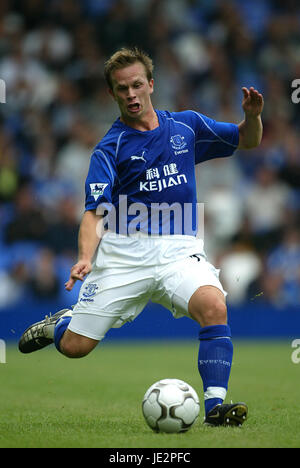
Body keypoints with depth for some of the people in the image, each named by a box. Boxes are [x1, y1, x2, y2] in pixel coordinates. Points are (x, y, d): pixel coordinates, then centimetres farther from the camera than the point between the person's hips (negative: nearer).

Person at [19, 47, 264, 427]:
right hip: (123, 252, -1)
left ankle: (215, 405, -27)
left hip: (178, 250, 1)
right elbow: (96, 212, -9)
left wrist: (252, 116, -2)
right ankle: (60, 323, 34)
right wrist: (85, 258, -28)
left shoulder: (186, 125, 10)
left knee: (213, 305, -30)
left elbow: (247, 141, 21)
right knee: (74, 346, -3)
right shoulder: (109, 149, 0)